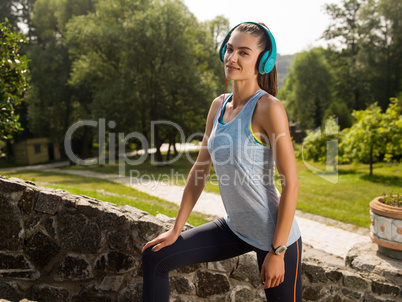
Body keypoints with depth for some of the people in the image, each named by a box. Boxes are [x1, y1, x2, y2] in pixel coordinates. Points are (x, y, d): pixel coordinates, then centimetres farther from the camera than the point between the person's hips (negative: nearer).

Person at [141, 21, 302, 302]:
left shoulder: (268, 108, -18)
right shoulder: (219, 105, 2)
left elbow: (291, 184, -18)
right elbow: (200, 169, 7)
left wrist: (277, 251, -16)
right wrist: (176, 229, 9)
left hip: (273, 235, -6)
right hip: (235, 228, 7)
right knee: (155, 257, 8)